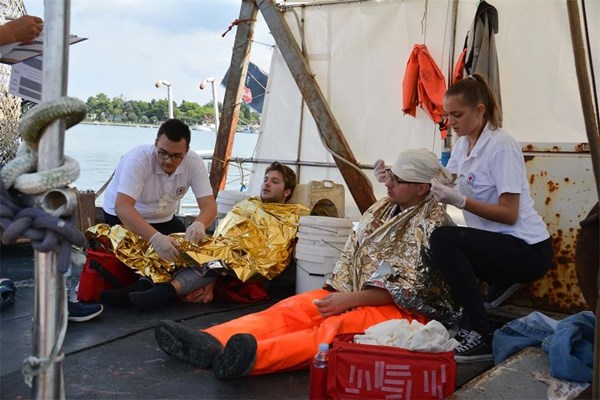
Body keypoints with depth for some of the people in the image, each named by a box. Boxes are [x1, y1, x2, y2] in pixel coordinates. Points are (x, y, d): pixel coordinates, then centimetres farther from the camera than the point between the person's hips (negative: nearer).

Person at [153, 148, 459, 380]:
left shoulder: (434, 224, -9)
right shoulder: (381, 208, 15)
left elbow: (407, 289, -16)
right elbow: (350, 255, 15)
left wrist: (350, 300, -21)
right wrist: (338, 293, -3)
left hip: (404, 310, -8)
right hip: (353, 296, 8)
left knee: (336, 328, -37)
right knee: (291, 308, -17)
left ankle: (255, 355, -64)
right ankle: (212, 343, -40)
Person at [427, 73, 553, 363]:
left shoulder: (501, 146, -18)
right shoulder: (463, 143, 8)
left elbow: (509, 214, -22)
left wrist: (458, 200, -30)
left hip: (529, 250, -9)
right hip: (496, 242, 9)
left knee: (443, 240, -27)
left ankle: (480, 336, -21)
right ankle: (501, 283, 20)